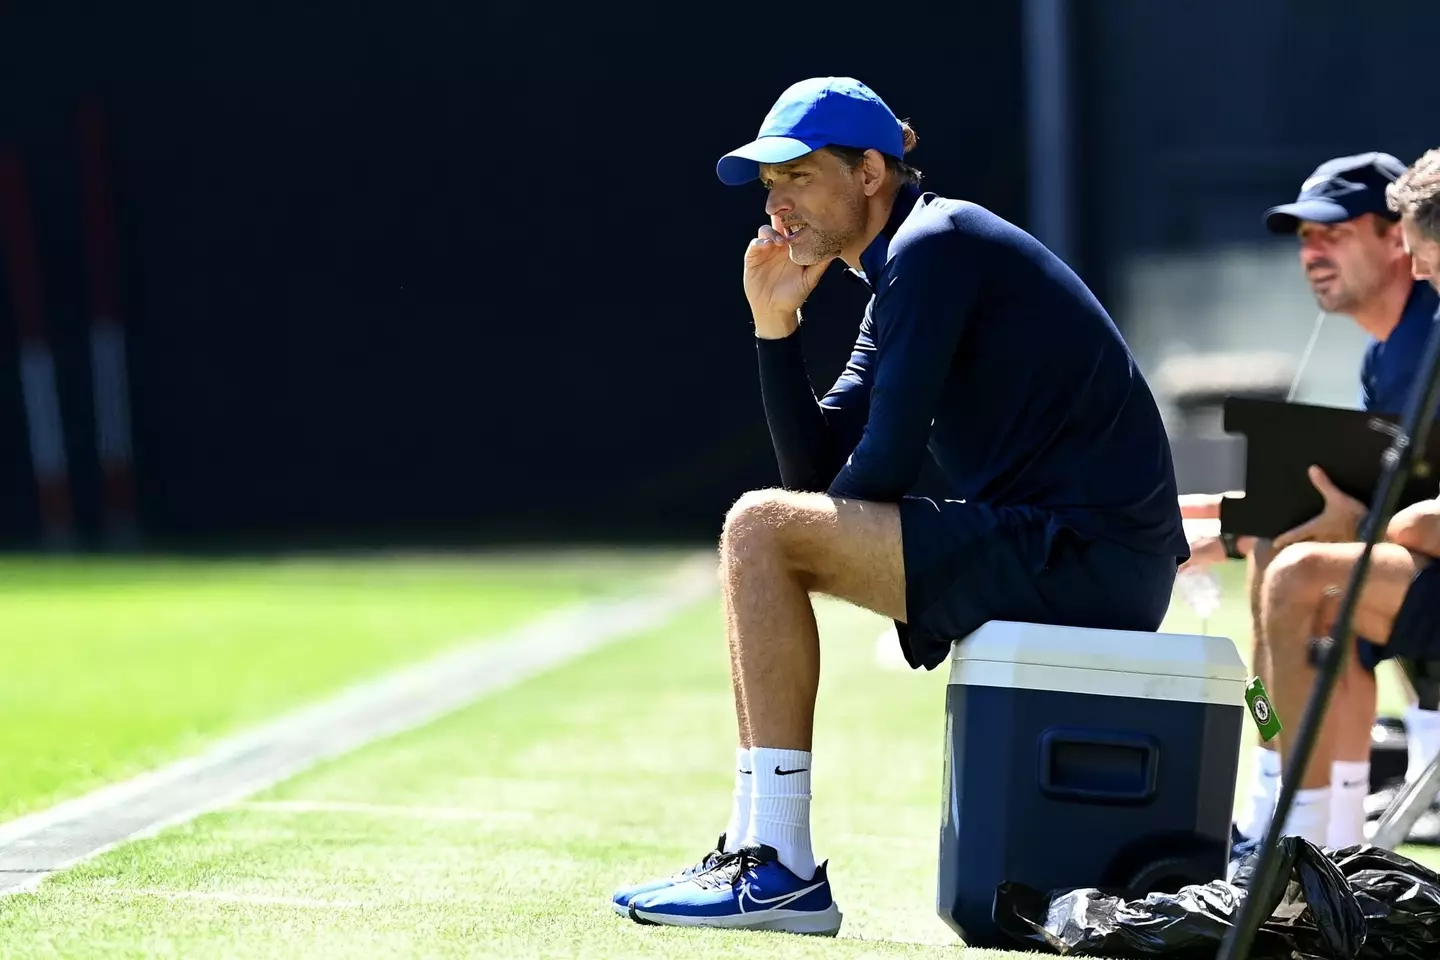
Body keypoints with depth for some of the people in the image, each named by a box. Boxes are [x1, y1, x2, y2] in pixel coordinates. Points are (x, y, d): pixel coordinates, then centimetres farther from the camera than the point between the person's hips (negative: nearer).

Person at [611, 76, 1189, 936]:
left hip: (1085, 556, -11)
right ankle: (752, 852, 13)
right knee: (769, 535, 18)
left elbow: (885, 468, -15)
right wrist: (775, 324, 7)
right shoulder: (895, 279, 21)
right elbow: (817, 469, 17)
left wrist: (815, 526, 4)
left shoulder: (934, 245, -10)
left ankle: (783, 868, -17)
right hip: (1089, 565, 11)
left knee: (760, 529, -15)